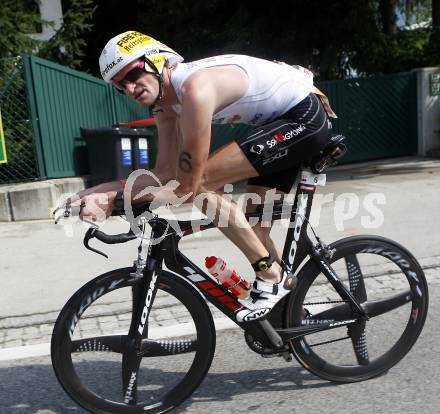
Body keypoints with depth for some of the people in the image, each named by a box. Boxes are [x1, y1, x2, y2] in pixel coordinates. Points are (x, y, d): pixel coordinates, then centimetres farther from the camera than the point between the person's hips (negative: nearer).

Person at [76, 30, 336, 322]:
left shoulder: (195, 88, -27)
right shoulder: (166, 103, 3)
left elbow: (185, 187, -25)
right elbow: (165, 175, 1)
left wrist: (117, 194, -19)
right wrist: (112, 190, -10)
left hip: (306, 116, -10)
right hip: (282, 122, 10)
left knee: (200, 184, -20)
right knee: (254, 228, 12)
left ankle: (272, 276, -9)